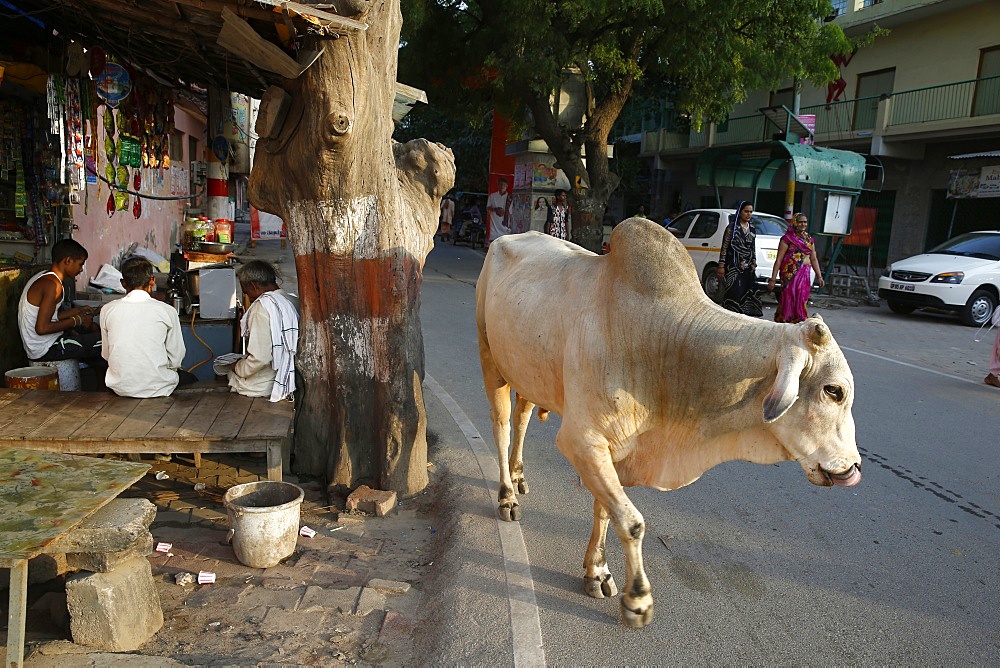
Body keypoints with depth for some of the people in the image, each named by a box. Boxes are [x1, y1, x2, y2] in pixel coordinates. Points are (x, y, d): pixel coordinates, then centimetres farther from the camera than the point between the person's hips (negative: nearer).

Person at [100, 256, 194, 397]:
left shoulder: (107, 310, 0)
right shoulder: (167, 311, -8)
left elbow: (106, 354, 8)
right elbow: (176, 359, -3)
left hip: (121, 388, 3)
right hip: (157, 388, -3)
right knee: (190, 378, 27)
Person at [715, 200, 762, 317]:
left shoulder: (752, 228, 13)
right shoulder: (732, 227, -4)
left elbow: (753, 247, 21)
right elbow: (724, 247, -6)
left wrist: (754, 263, 16)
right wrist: (721, 266, -10)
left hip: (748, 267, 6)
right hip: (733, 267, -6)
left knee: (749, 293, 1)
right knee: (735, 292, -9)